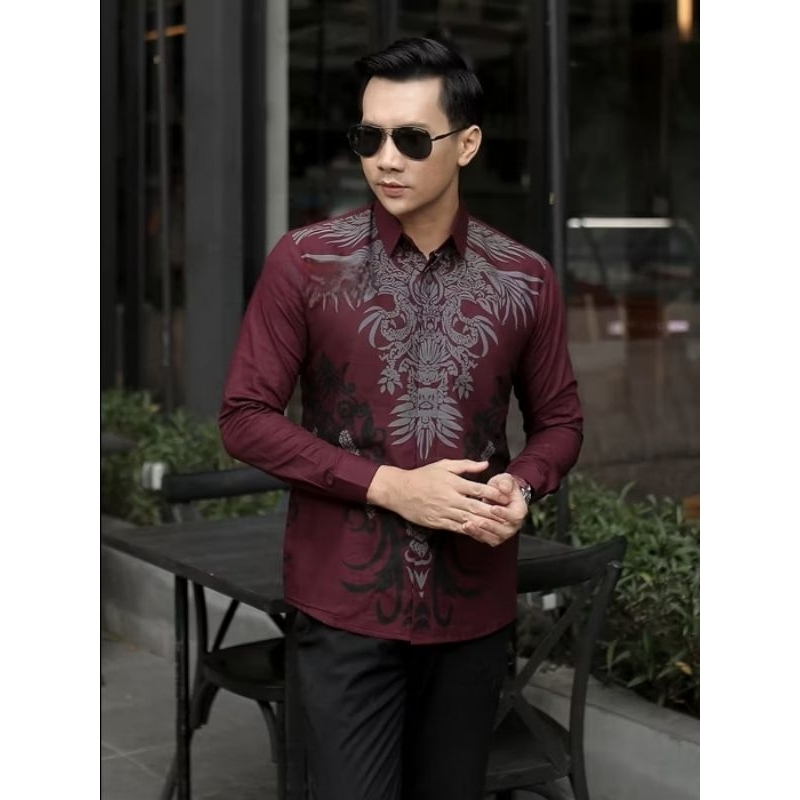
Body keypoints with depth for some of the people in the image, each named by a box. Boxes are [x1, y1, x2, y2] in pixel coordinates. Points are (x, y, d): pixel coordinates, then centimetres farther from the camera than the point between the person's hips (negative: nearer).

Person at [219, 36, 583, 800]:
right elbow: (245, 416, -6)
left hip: (475, 606, 3)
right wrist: (386, 486, -16)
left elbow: (559, 419, 11)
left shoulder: (524, 278, 1)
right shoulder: (304, 262, -5)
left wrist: (519, 489, -12)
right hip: (347, 603, -2)